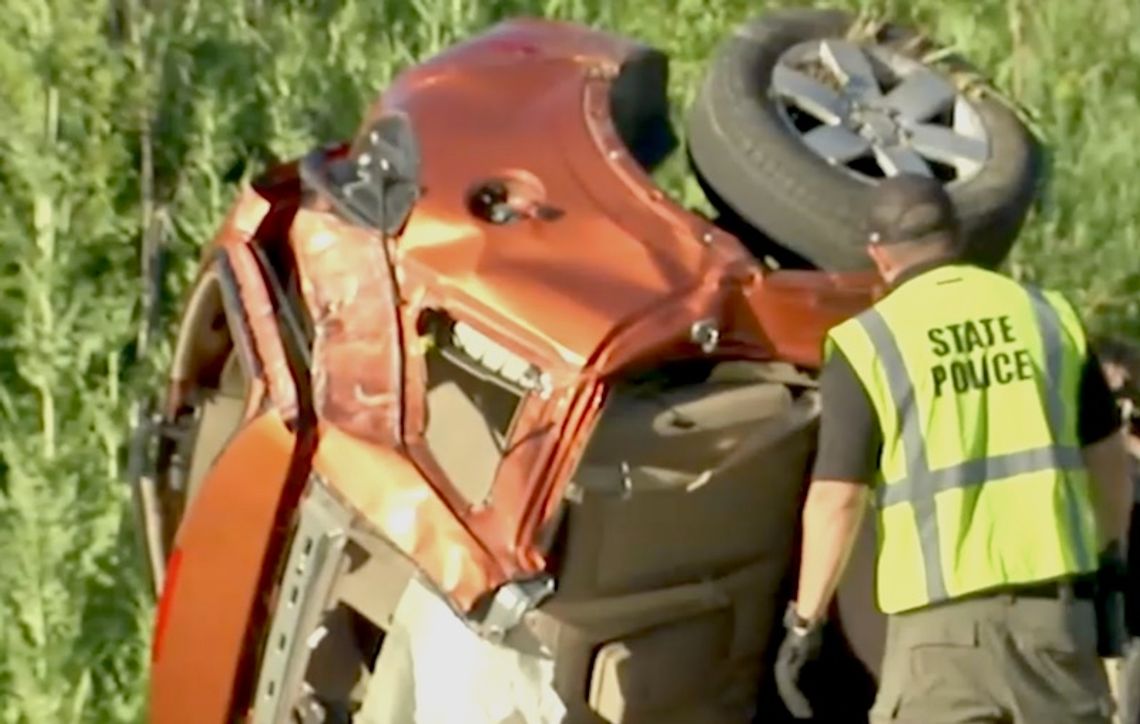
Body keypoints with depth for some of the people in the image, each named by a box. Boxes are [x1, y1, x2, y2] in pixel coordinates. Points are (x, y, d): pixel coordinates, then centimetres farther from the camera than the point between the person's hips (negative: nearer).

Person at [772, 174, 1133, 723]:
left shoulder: (866, 343, -5)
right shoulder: (1046, 314, 7)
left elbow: (836, 499, -9)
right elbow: (1107, 460, 13)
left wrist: (806, 621, -1)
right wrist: (1109, 559, 28)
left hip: (945, 613, -4)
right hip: (1055, 596, 4)